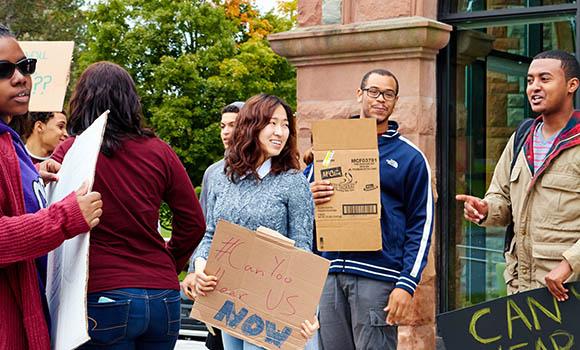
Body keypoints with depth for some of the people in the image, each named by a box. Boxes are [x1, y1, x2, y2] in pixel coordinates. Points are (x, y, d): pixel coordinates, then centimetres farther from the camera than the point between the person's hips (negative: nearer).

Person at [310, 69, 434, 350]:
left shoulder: (410, 157, 4)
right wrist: (310, 198, -8)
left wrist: (407, 284, -9)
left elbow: (421, 224, 0)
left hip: (377, 276, -3)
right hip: (330, 271, 3)